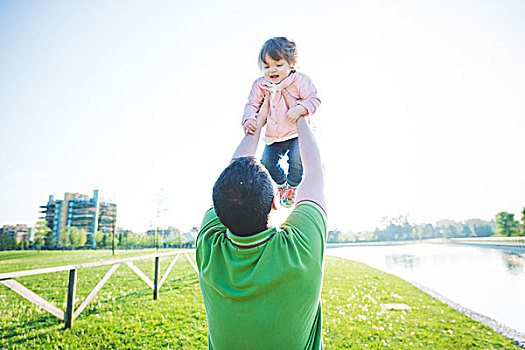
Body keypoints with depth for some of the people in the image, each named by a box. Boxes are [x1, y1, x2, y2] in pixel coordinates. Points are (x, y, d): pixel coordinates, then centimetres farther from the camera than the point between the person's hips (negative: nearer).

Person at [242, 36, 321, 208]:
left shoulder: (300, 80, -9)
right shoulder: (260, 85, 0)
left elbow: (314, 99, -13)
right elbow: (252, 104, 3)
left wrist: (299, 110, -32)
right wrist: (249, 119, -18)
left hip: (297, 133, -3)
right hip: (273, 136, 4)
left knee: (297, 159, -19)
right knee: (267, 162, 1)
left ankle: (292, 187, 13)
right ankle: (281, 182, 34)